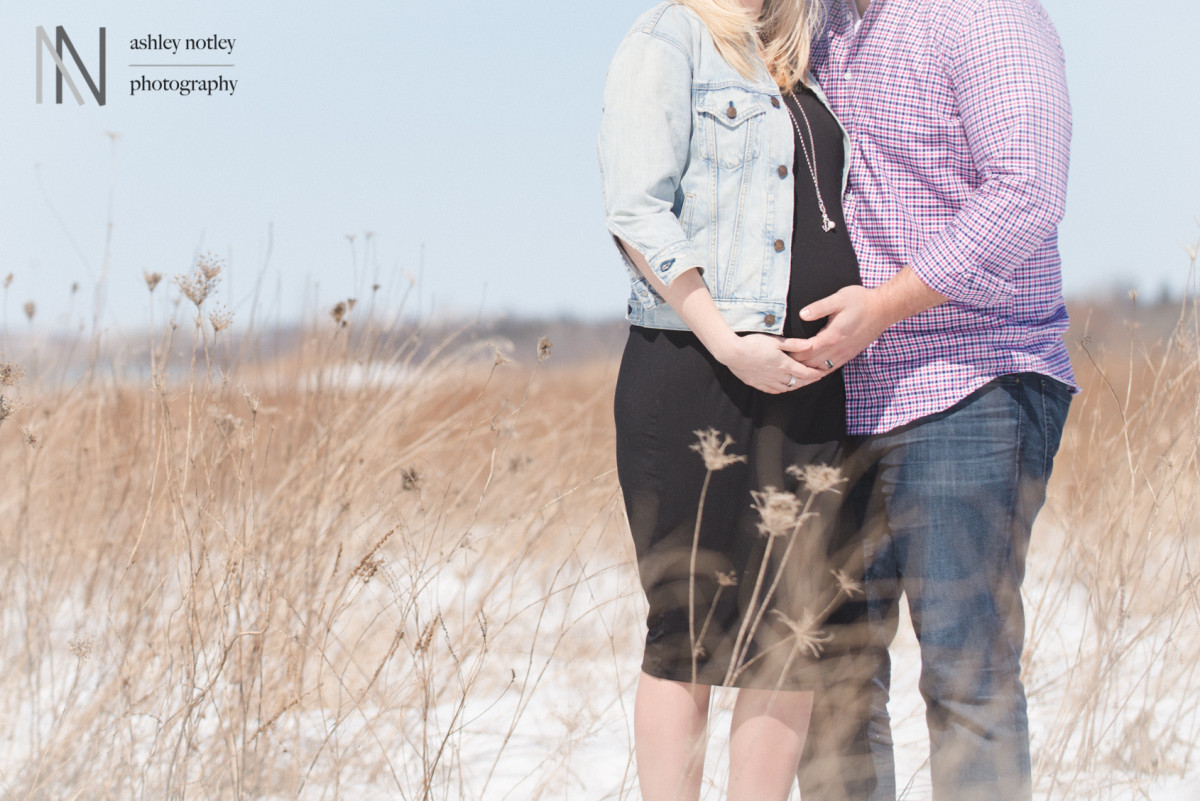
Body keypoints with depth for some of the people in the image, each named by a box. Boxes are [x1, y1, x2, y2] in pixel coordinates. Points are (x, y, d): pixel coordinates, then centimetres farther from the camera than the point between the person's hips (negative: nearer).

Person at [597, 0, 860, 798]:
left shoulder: (798, 69, 18)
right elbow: (637, 210, -12)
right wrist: (726, 341, -19)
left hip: (808, 384, 7)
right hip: (694, 374, -7)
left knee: (795, 635, 5)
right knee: (689, 634, -1)